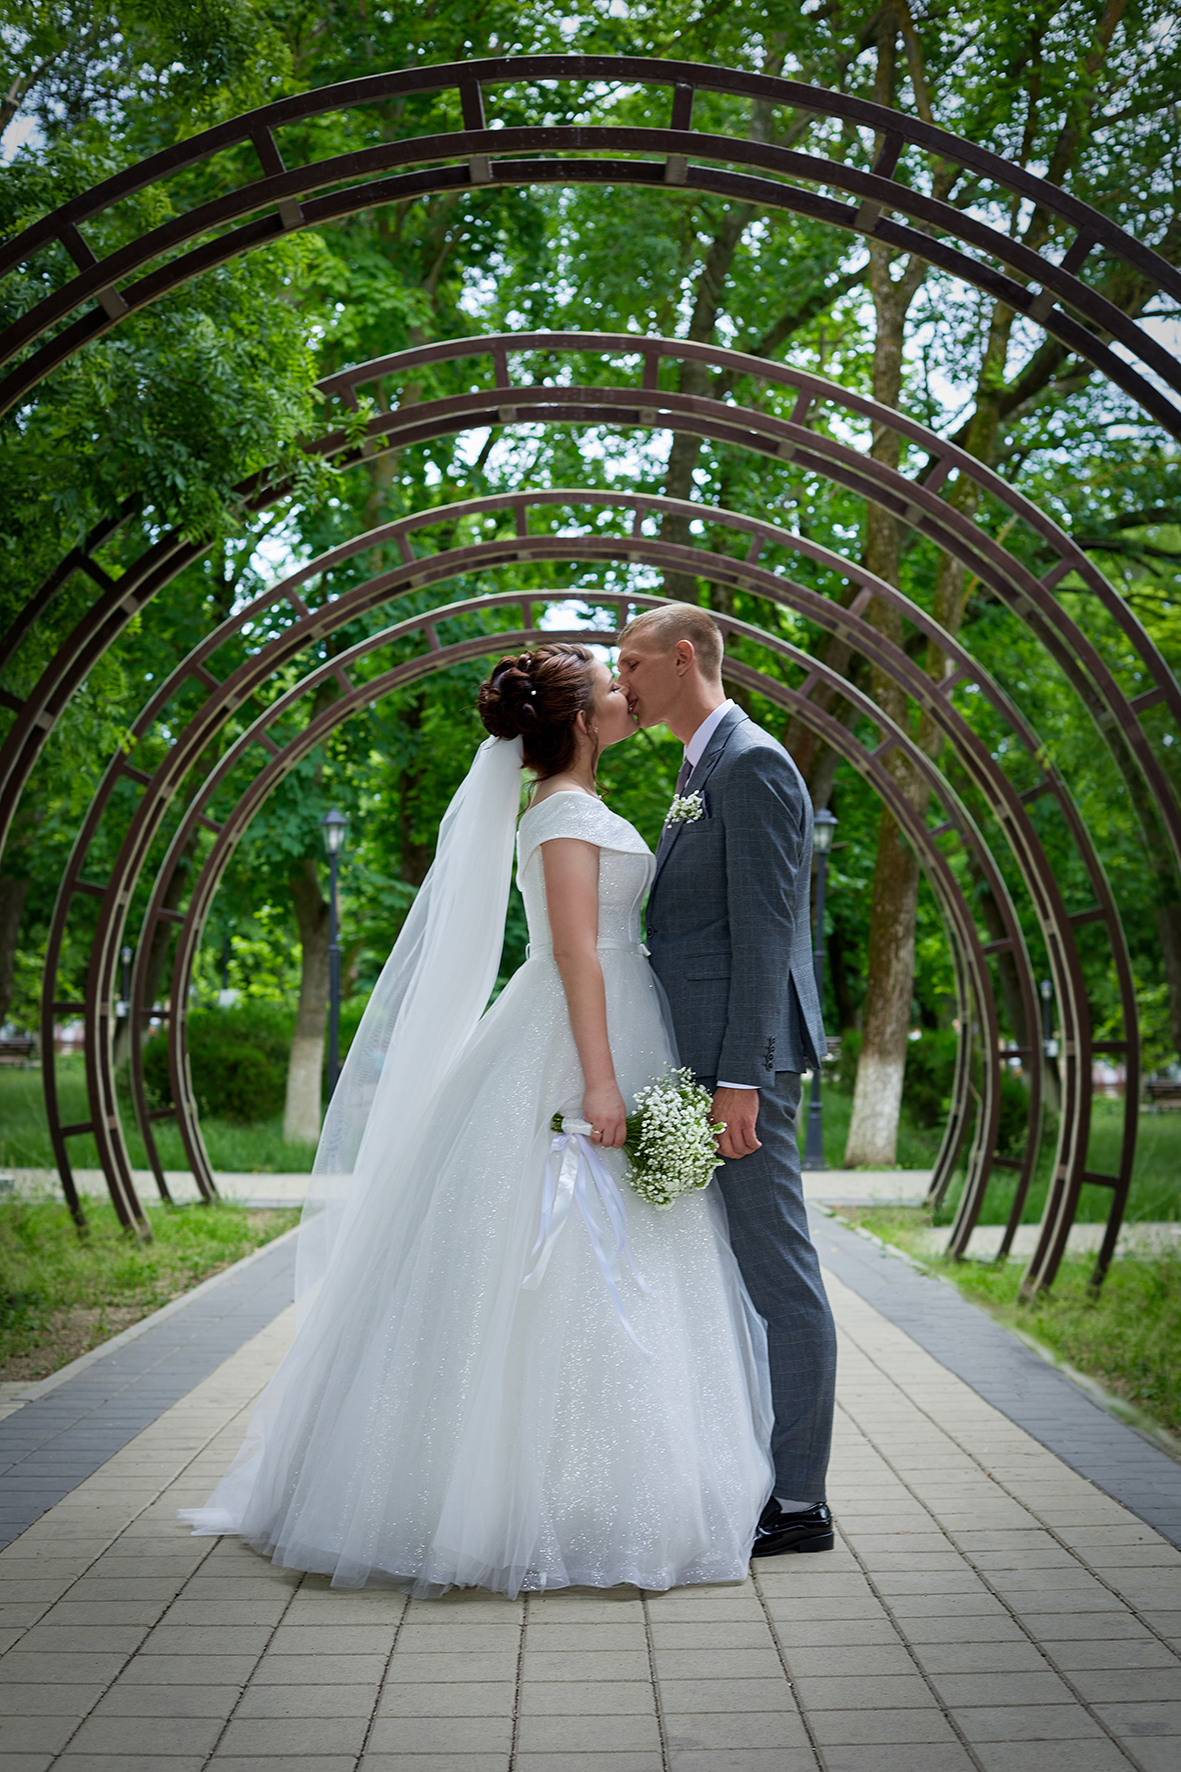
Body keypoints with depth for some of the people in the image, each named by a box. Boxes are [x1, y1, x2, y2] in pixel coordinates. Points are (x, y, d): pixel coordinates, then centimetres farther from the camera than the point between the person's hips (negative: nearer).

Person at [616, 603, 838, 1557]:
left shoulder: (753, 764, -11)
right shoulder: (704, 770, 20)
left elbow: (764, 932, -18)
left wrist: (741, 1078, -21)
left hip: (744, 1058, -10)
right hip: (704, 1058, 10)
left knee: (778, 1274, -4)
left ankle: (800, 1504, 5)